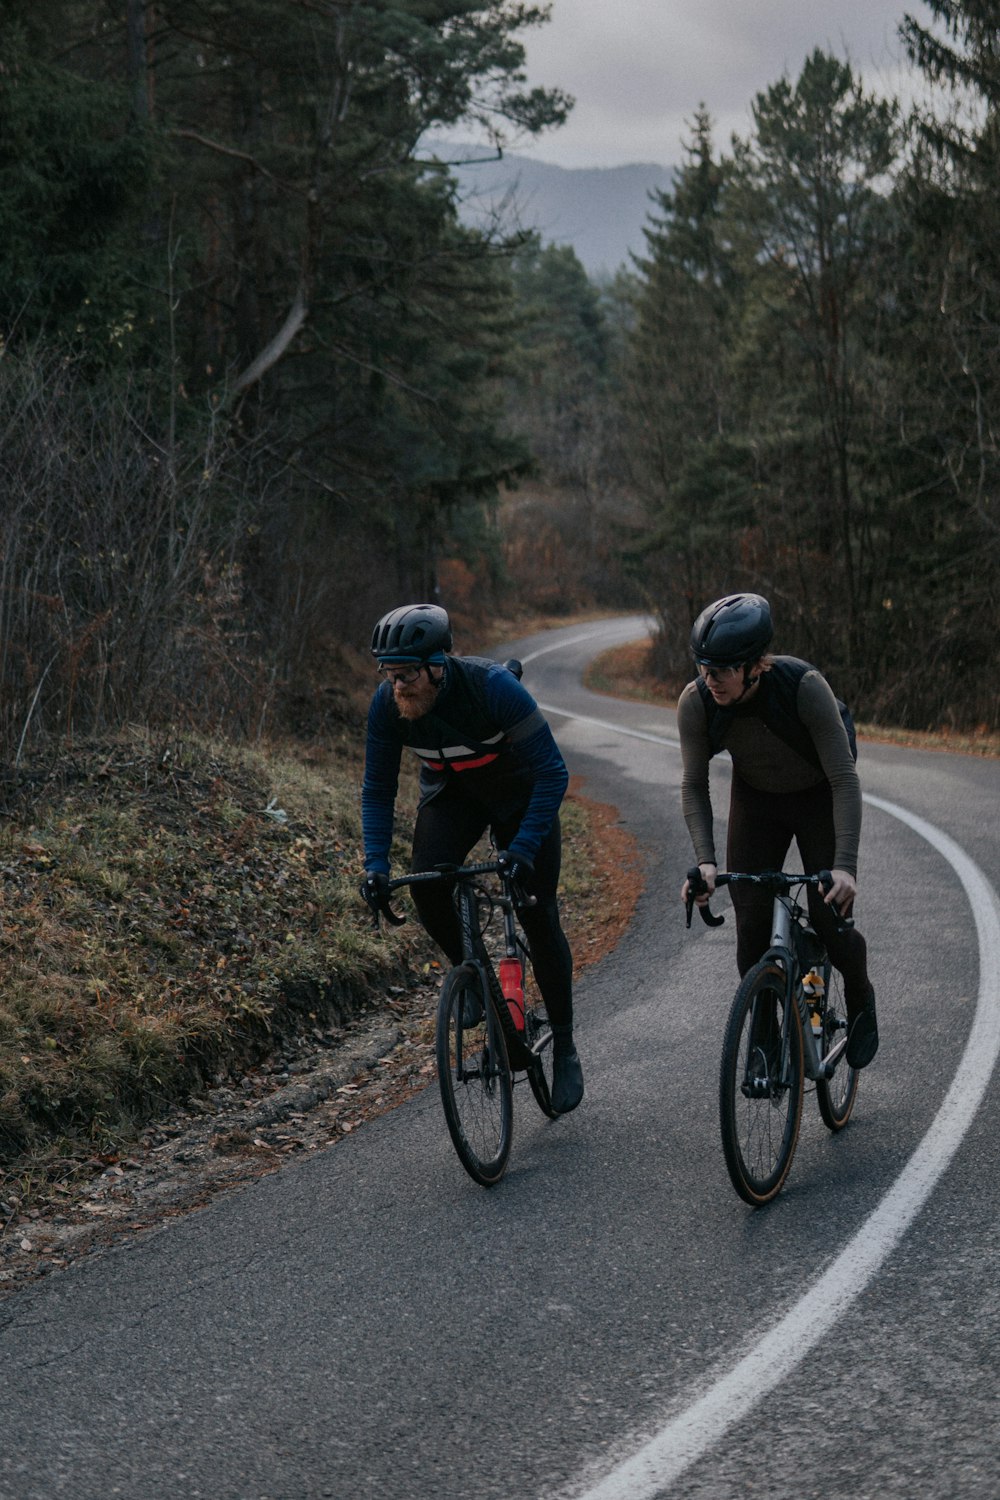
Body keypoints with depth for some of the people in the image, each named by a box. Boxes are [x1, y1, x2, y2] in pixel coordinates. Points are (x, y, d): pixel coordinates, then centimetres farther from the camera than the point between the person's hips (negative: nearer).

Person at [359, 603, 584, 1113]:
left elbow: (552, 773, -32)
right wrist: (375, 865, -24)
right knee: (426, 886, -24)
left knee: (538, 916, -8)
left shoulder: (493, 686, -36)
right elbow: (377, 791, -12)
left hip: (519, 792, -3)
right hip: (451, 793, 3)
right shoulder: (387, 704, -24)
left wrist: (523, 849, -41)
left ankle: (564, 1048, 9)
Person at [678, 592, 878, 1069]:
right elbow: (693, 784, -16)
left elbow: (844, 779, -32)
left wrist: (845, 865, -41)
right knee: (751, 928, -7)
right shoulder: (695, 702, -26)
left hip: (819, 798, -3)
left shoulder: (804, 686, -35)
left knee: (829, 922, -7)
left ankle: (860, 999, 26)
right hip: (756, 799, 3)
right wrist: (705, 860, -30)